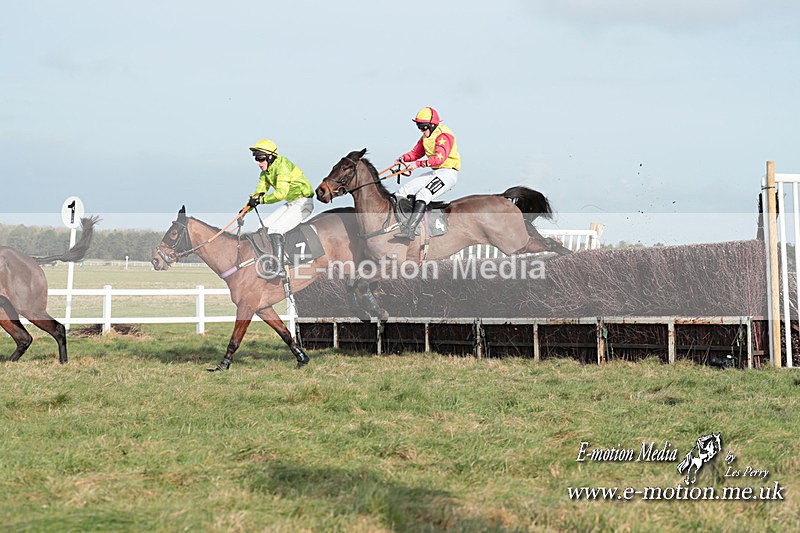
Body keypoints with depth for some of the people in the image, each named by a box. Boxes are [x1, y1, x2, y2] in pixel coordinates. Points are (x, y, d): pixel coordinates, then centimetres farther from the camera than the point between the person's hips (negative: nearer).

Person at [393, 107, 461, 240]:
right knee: (403, 191, 2)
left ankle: (410, 230, -36)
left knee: (423, 195, -29)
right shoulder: (426, 136, 13)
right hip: (434, 172, 10)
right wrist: (404, 158, -3)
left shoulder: (443, 135, -17)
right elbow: (416, 152, 18)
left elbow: (439, 158, -28)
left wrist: (419, 164, -32)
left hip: (448, 172, -10)